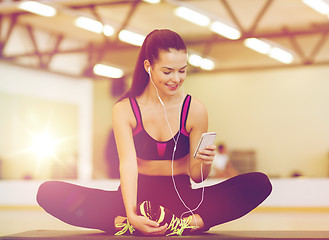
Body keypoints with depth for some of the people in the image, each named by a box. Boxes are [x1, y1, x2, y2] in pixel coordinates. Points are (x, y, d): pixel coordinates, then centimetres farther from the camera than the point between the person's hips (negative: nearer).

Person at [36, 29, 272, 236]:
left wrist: (204, 163, -23)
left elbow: (196, 176, 1)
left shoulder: (195, 110, -2)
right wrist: (131, 214, -34)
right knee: (49, 192, -24)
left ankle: (182, 223, -39)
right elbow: (128, 165, -16)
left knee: (259, 183, -24)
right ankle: (130, 224, -38)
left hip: (181, 199, 1)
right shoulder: (124, 110, -4)